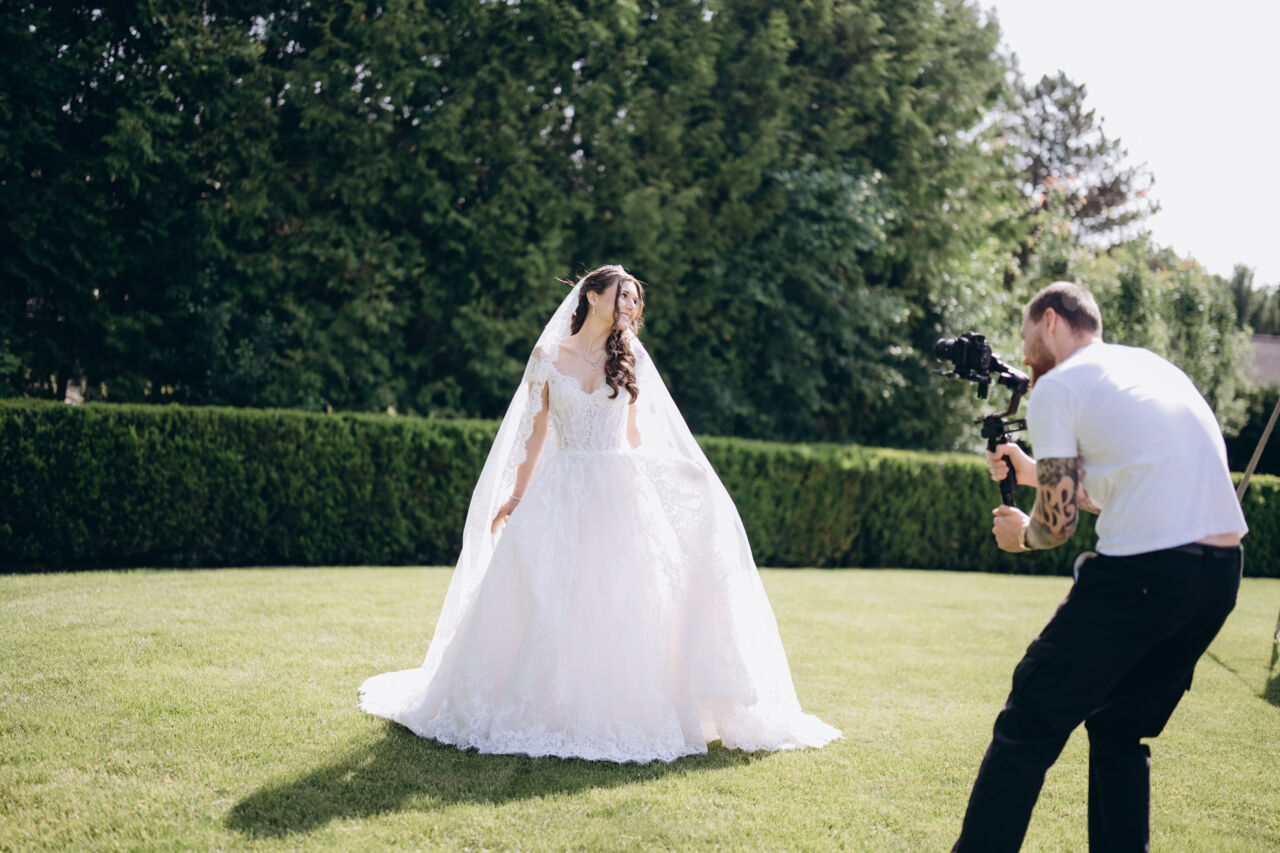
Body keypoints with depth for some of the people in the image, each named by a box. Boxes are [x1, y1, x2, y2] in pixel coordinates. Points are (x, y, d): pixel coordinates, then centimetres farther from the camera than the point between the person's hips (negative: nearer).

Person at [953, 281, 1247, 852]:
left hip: (1142, 574, -8)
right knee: (1120, 730, 22)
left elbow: (1058, 524, -4)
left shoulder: (1057, 385, -1)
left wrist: (1021, 533, 16)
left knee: (1029, 728, -2)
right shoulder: (1154, 366, 23)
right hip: (1221, 571, 8)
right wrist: (1034, 472, 31)